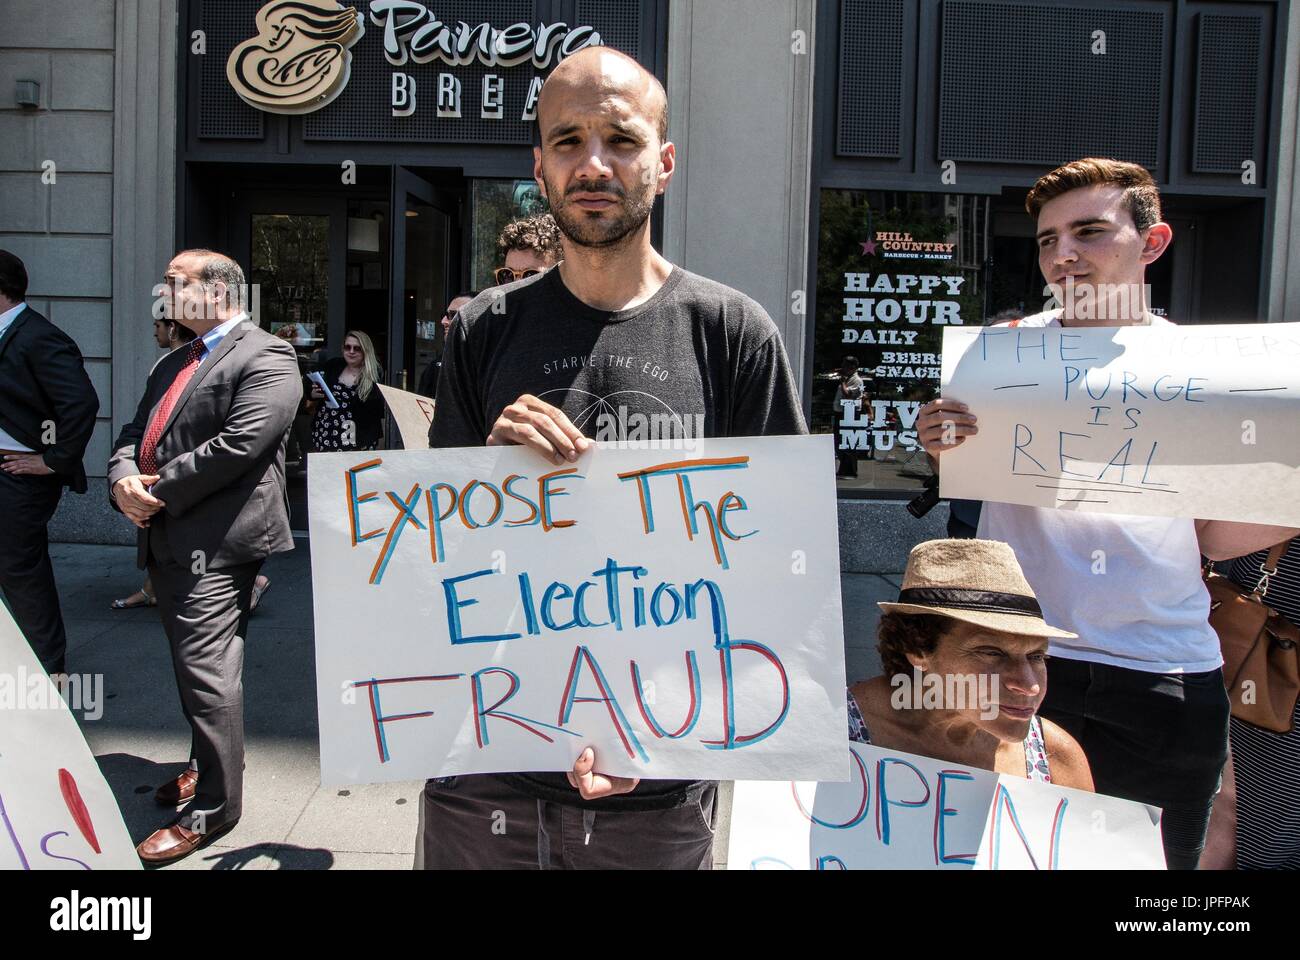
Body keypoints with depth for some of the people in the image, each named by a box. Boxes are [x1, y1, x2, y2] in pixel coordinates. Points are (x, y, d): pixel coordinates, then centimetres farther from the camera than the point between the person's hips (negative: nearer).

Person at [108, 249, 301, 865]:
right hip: (166, 540, 9)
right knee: (191, 667, 20)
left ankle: (213, 806, 5)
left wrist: (158, 490, -14)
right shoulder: (173, 365, 22)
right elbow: (135, 433, 18)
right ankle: (207, 765, 37)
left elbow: (238, 445, -20)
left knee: (207, 671, -7)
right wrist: (123, 478, -5)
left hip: (216, 543, -9)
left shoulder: (265, 358, -9)